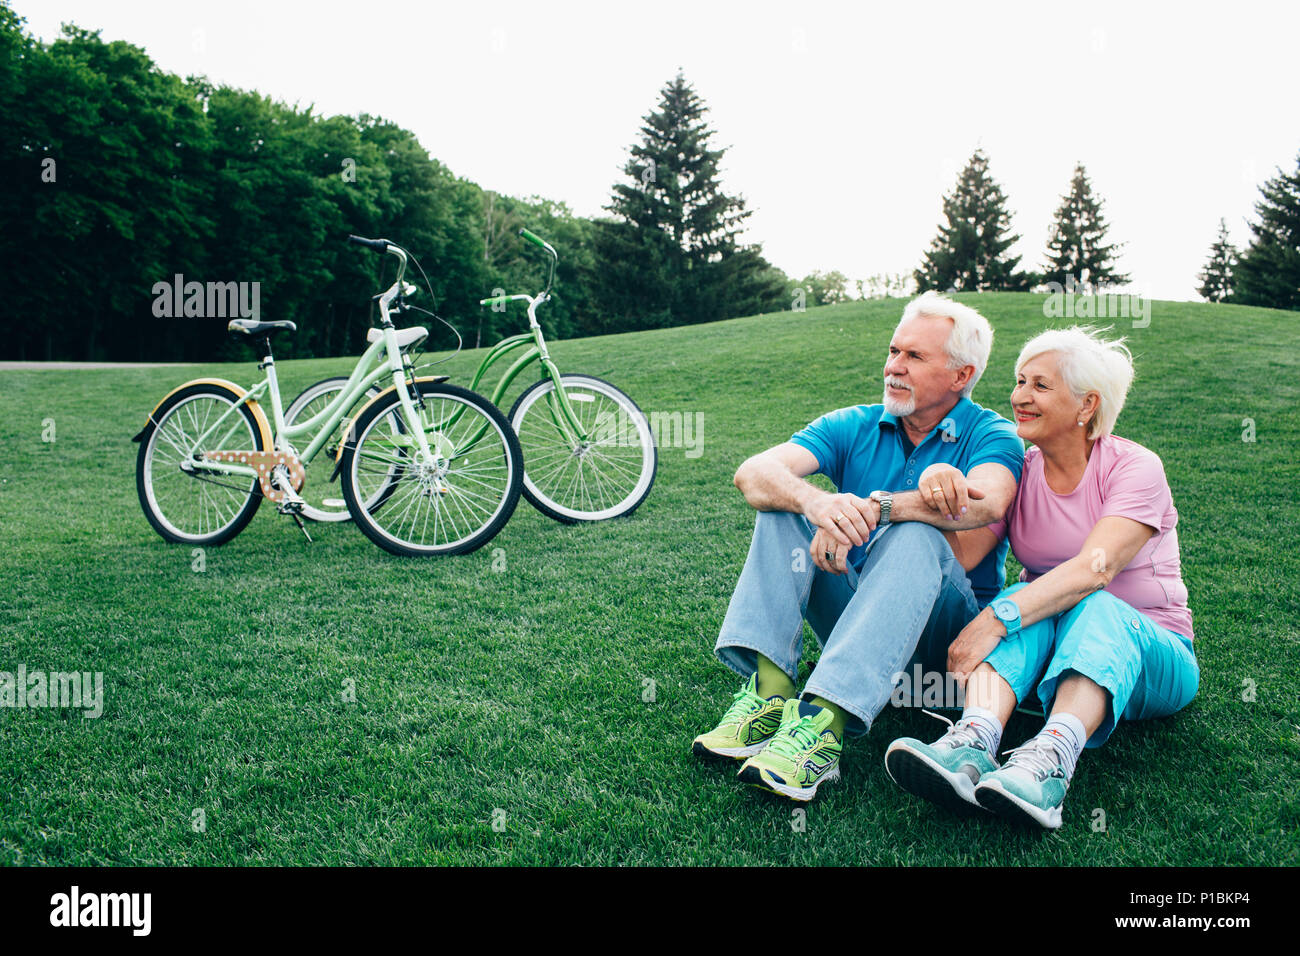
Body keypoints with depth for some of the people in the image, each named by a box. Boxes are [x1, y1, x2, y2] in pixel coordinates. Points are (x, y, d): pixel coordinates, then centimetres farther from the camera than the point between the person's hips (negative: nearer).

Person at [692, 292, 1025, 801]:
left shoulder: (993, 436, -2)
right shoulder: (855, 427, 6)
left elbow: (985, 504, -29)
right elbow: (753, 473, -12)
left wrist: (873, 507, -36)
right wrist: (817, 502, -34)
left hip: (947, 628, -3)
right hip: (853, 611, 4)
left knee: (915, 535, -32)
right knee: (786, 502, -15)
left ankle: (823, 723, -46)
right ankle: (769, 689, -30)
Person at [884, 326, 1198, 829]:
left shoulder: (1134, 467, -10)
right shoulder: (1019, 472, 2)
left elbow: (1094, 568, -28)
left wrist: (996, 619, -40)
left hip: (1147, 651, -2)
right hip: (1049, 646, 3)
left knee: (1096, 608, -34)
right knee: (1025, 598, -29)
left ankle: (1050, 758, -56)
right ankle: (972, 744, -51)